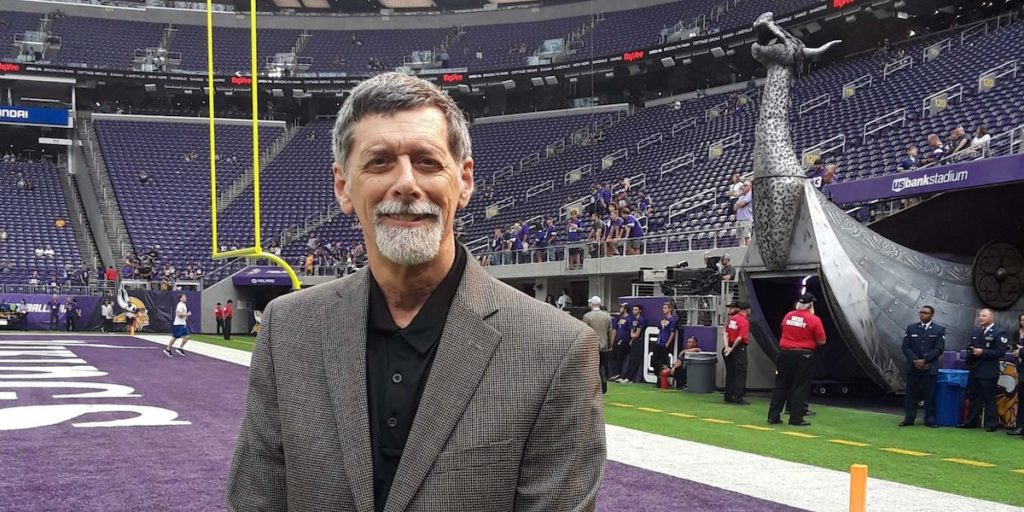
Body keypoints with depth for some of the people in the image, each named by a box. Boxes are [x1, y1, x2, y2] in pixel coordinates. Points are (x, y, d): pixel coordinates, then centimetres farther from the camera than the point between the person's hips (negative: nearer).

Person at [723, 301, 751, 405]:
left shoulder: (732, 318, 7)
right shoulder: (744, 321, -13)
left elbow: (726, 333, 2)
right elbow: (740, 338, -19)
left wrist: (727, 347, -3)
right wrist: (732, 349, -10)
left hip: (730, 347, 7)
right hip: (740, 349, -7)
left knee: (730, 373, 12)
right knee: (740, 374, -2)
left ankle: (728, 397, 16)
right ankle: (738, 398, -5)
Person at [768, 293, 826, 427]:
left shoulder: (788, 315, 5)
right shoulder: (814, 320, -9)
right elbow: (821, 341, -6)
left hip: (785, 354, 4)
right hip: (804, 356, -4)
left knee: (780, 385, 9)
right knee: (800, 387, 3)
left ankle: (773, 416, 10)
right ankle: (796, 418, 3)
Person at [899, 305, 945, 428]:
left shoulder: (939, 330, 3)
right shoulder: (911, 328, 10)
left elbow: (939, 349, -5)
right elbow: (906, 347, 4)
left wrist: (924, 360, -14)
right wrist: (915, 361, -10)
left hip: (929, 368, -2)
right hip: (913, 367, 2)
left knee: (929, 395, -1)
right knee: (911, 394, 4)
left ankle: (930, 420, 7)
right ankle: (909, 418, 9)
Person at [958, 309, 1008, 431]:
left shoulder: (999, 332, -6)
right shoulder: (975, 331, 16)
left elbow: (1000, 352, -14)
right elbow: (970, 347, 24)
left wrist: (983, 352, -18)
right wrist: (970, 351, 1)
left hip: (989, 372, -7)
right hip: (974, 369, 7)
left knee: (989, 398, -3)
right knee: (973, 397, 10)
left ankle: (991, 424, 4)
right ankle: (971, 421, 17)